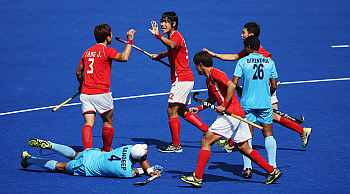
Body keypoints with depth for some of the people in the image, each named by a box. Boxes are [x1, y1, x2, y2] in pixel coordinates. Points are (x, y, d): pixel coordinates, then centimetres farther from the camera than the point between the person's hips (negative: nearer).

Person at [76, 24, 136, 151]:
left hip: (85, 93, 5)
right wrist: (129, 40, -14)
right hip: (101, 93, -5)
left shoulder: (87, 52, 13)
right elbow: (124, 57, -24)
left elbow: (78, 71, 21)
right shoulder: (107, 51, -7)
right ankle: (107, 150, 25)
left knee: (88, 123, -3)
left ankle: (87, 150, -18)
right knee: (108, 123, 14)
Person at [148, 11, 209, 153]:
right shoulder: (172, 36, 16)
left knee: (172, 111, -7)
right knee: (182, 111, 17)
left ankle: (176, 145, -2)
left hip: (181, 79, -10)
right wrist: (159, 55, 29)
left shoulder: (176, 35, -15)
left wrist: (158, 36, -56)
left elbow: (172, 45, -42)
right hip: (186, 79, 10)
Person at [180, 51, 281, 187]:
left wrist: (224, 106, -21)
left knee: (206, 141, -8)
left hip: (230, 114, -10)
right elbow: (212, 100, 32)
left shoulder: (215, 73, -9)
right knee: (244, 148, 13)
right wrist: (198, 108, 22)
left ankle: (197, 178, -8)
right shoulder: (209, 79, 20)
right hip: (237, 115, 10)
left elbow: (231, 86, -23)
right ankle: (272, 171, 14)